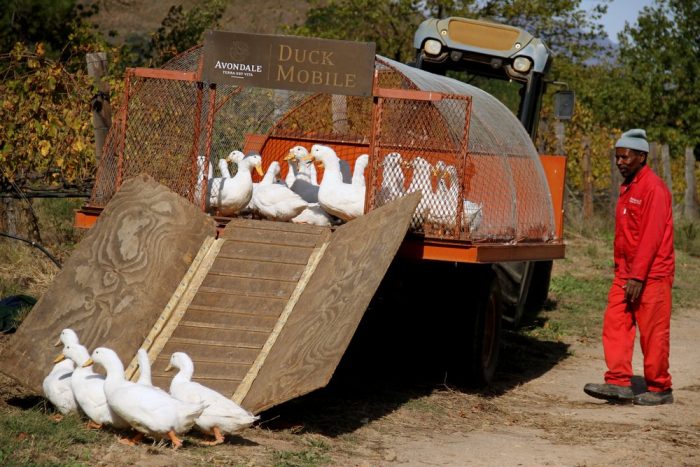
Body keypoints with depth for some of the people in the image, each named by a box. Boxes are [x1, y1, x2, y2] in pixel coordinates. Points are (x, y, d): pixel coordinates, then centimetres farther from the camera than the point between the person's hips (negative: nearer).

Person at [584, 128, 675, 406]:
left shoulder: (654, 188, -12)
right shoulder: (627, 188, 16)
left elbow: (652, 237, -19)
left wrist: (638, 277, -21)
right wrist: (622, 272, 17)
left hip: (651, 275, -9)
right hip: (625, 274, 9)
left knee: (653, 333, -2)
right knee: (615, 325, 0)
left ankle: (660, 389, 7)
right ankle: (619, 383, -1)